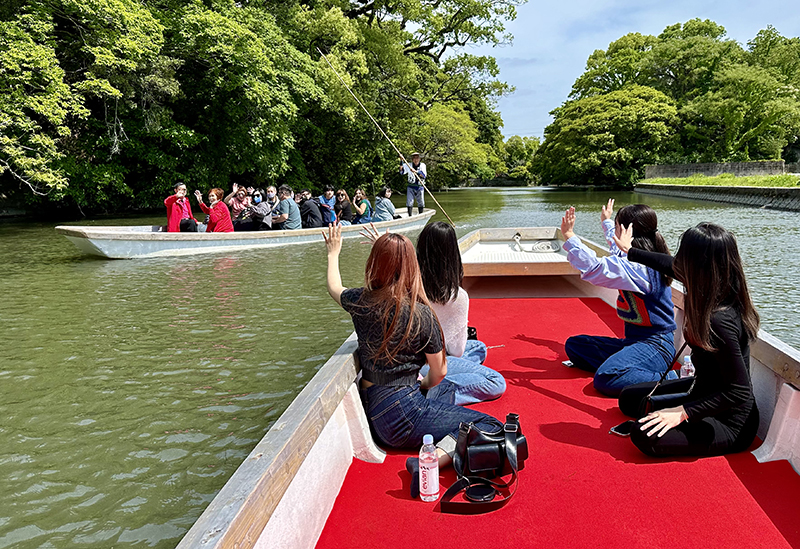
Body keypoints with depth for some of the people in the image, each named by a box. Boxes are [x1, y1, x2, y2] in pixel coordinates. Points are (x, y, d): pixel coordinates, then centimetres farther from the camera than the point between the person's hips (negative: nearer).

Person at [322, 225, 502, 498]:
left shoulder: (361, 302, -2)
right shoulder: (421, 313, -11)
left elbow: (335, 288, 24)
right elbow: (439, 372, -1)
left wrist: (333, 253, 40)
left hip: (371, 413, 7)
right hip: (402, 412, -7)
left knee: (446, 396, 32)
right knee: (490, 426, -8)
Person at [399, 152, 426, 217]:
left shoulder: (422, 165, -2)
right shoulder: (409, 165, 0)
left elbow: (424, 175, -16)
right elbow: (402, 172, -11)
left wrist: (416, 171, -31)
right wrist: (401, 161, -21)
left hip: (420, 187, 0)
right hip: (411, 187, 0)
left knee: (421, 203, 4)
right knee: (409, 202, -4)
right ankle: (410, 216, 5)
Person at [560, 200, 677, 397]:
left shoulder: (640, 267, -21)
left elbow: (593, 268, -29)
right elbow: (619, 251, 34)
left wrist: (569, 236, -24)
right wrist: (606, 222, 49)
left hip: (654, 345, -10)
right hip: (634, 340, 10)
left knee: (606, 379, -35)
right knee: (573, 345, 10)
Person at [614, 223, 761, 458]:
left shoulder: (720, 321, -35)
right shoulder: (722, 295, -7)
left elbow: (739, 391, -31)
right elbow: (673, 267, 12)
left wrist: (684, 412, -27)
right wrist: (630, 251, 26)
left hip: (730, 423, -9)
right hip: (704, 388, 9)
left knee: (645, 435, -26)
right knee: (628, 398, 14)